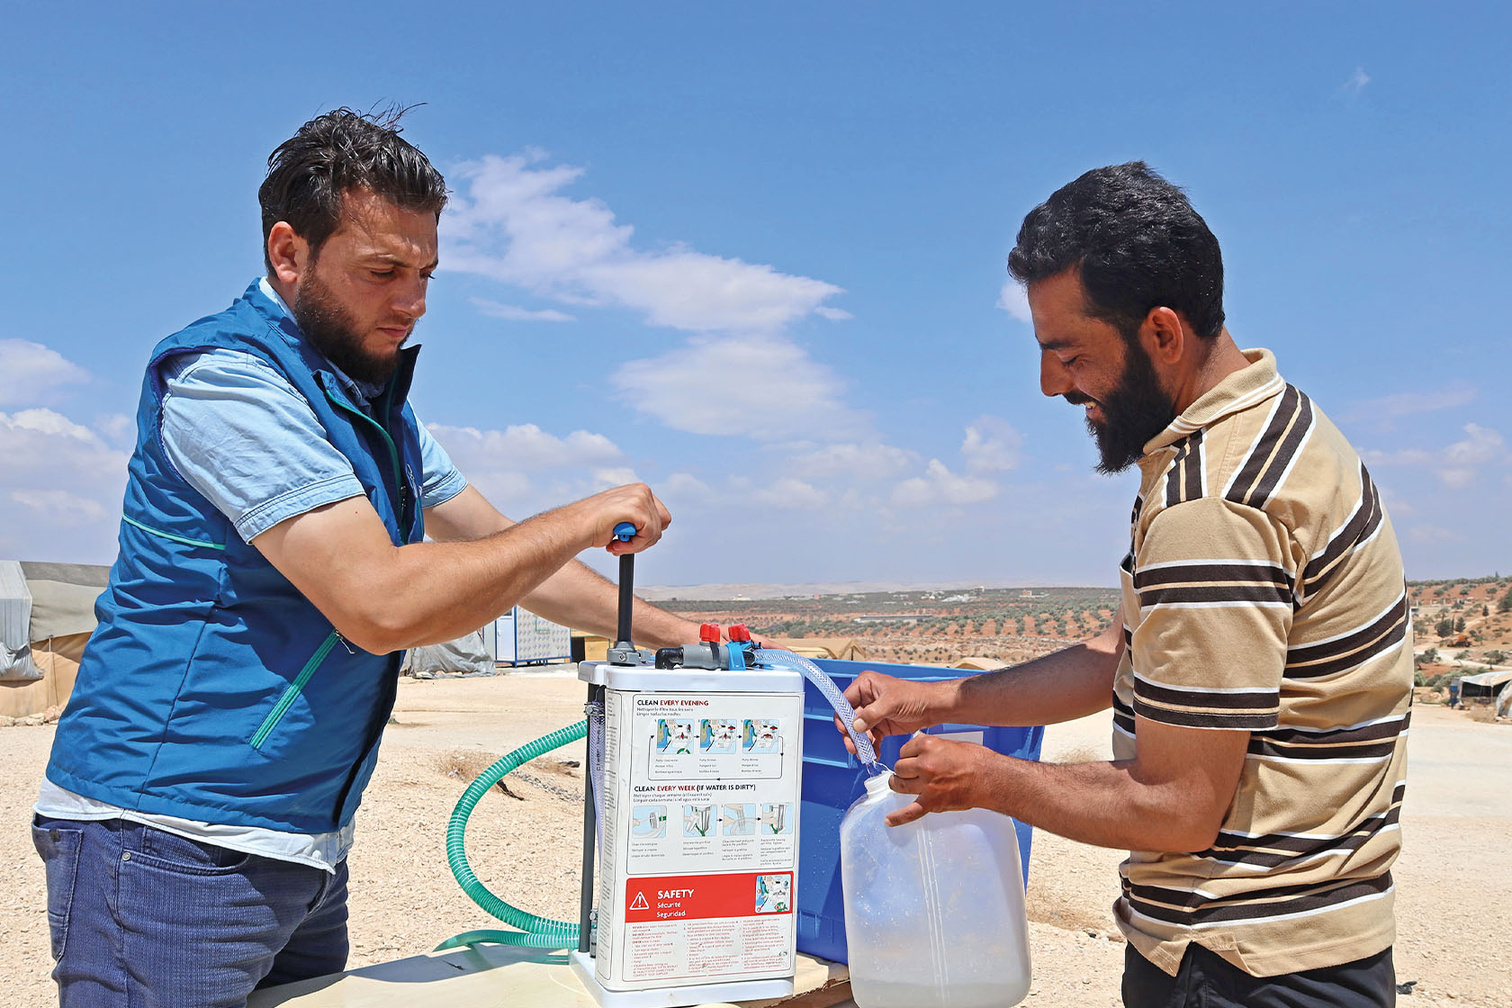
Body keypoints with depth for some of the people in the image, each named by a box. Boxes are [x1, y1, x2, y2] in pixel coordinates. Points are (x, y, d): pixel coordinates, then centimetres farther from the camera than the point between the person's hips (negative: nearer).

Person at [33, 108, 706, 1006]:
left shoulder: (375, 405, 12)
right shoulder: (226, 378, -17)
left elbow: (503, 553, 16)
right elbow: (381, 603, -26)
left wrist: (668, 633, 7)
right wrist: (586, 520, -17)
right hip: (172, 840, -8)